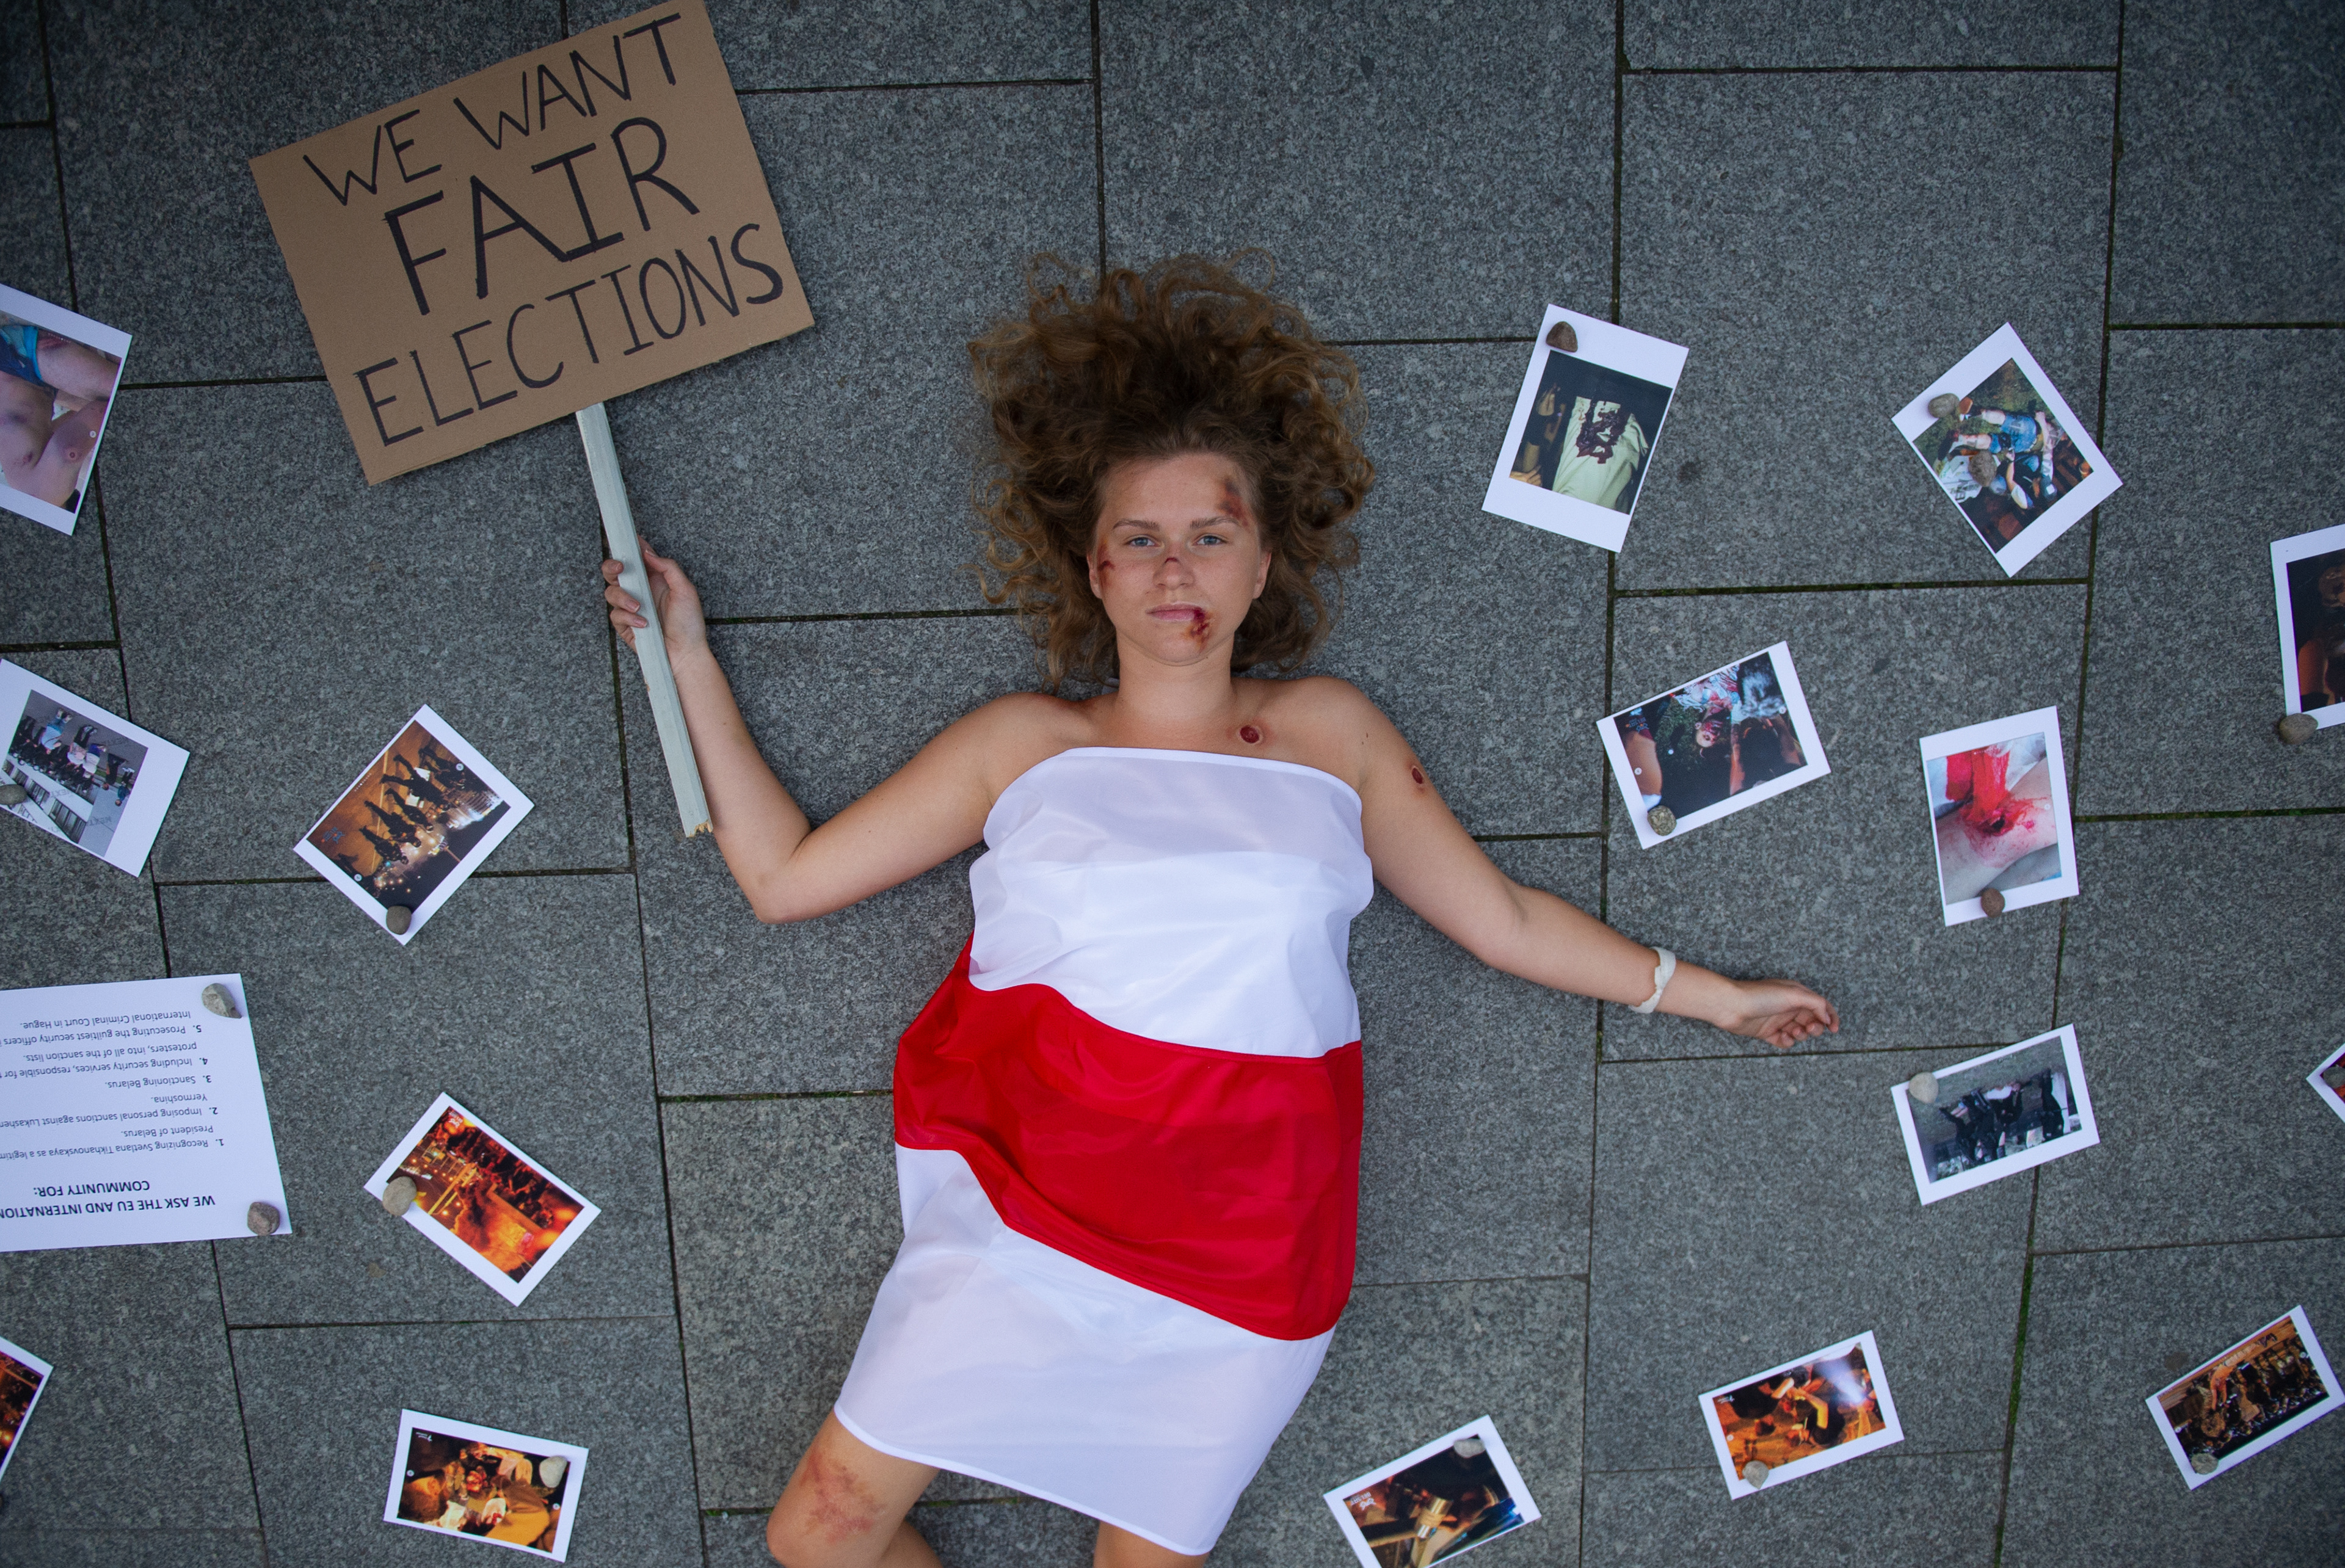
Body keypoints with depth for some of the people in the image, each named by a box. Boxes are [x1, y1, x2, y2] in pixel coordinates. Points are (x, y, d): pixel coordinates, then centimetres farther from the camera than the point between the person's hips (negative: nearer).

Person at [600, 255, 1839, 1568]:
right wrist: (691, 656, 8)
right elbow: (784, 876, 7)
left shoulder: (1328, 732, 7)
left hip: (1242, 1262, 0)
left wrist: (1711, 995, 17)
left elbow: (1504, 921, 14)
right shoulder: (1024, 745, 6)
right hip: (1026, 1215, 1)